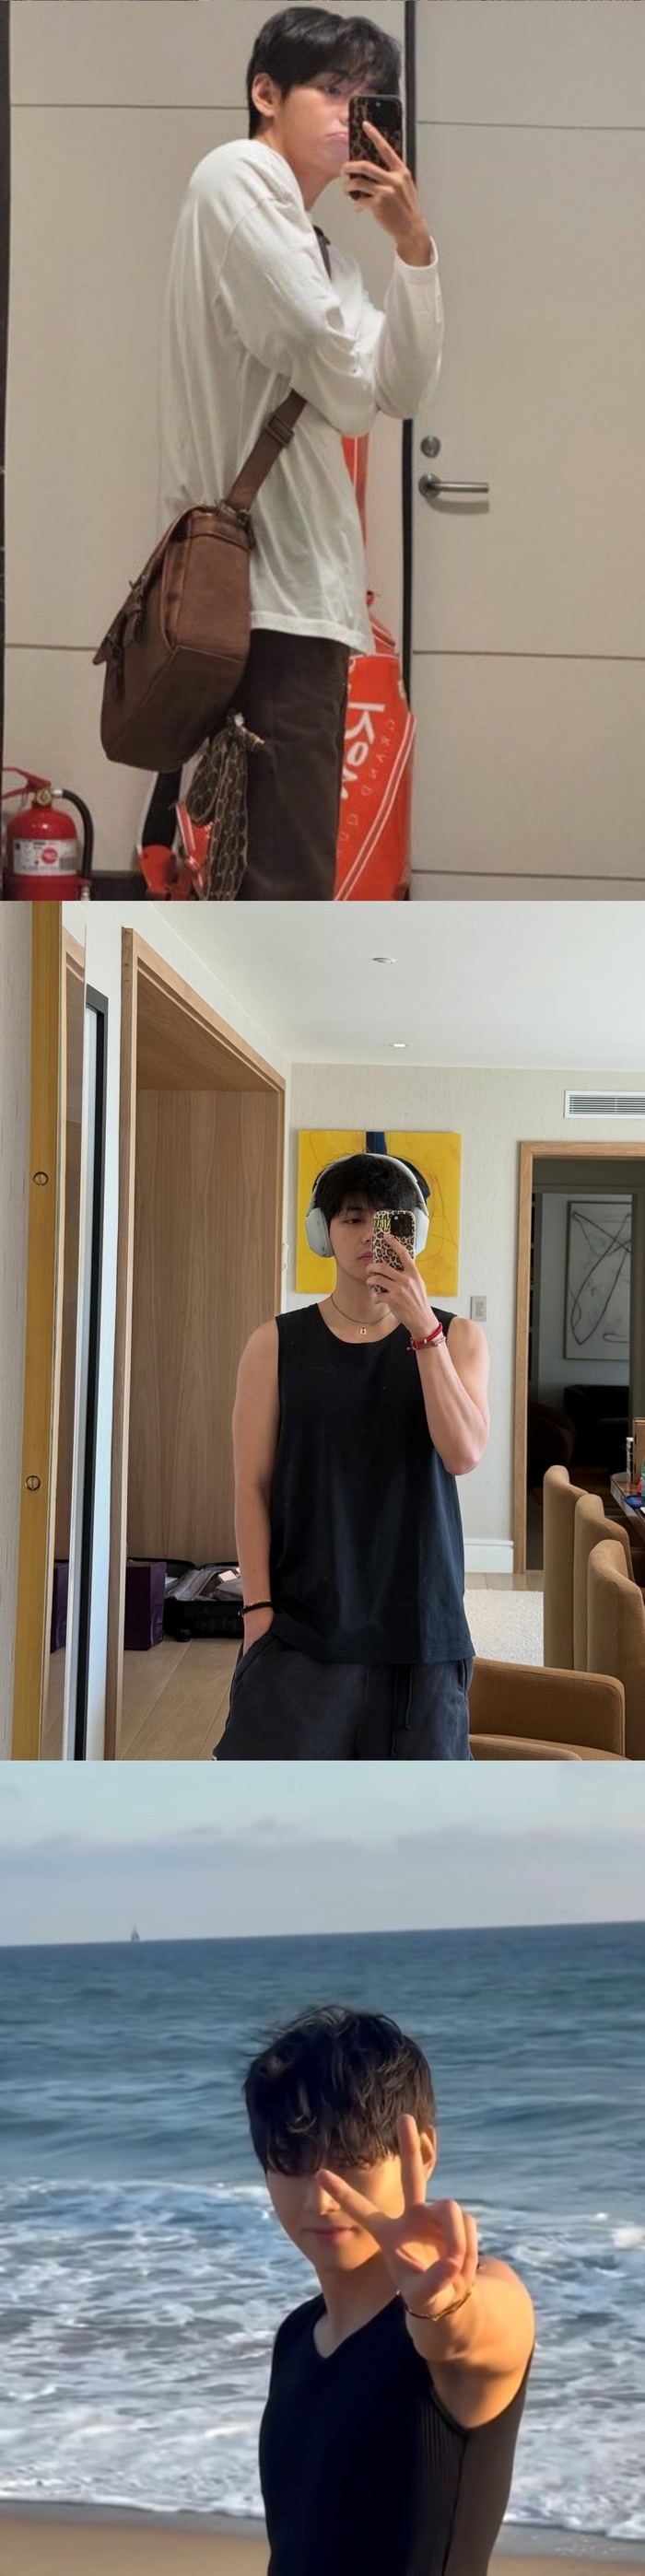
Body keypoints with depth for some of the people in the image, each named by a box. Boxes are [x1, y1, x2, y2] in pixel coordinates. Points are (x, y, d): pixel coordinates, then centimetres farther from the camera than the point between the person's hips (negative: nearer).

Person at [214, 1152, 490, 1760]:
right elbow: (252, 1486, 2)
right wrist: (258, 1609, -7)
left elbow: (463, 1454, -10)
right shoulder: (277, 1345, 3)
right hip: (303, 1622, -1)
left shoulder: (457, 1339, 6)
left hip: (418, 1616, 1)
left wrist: (422, 1329, -17)